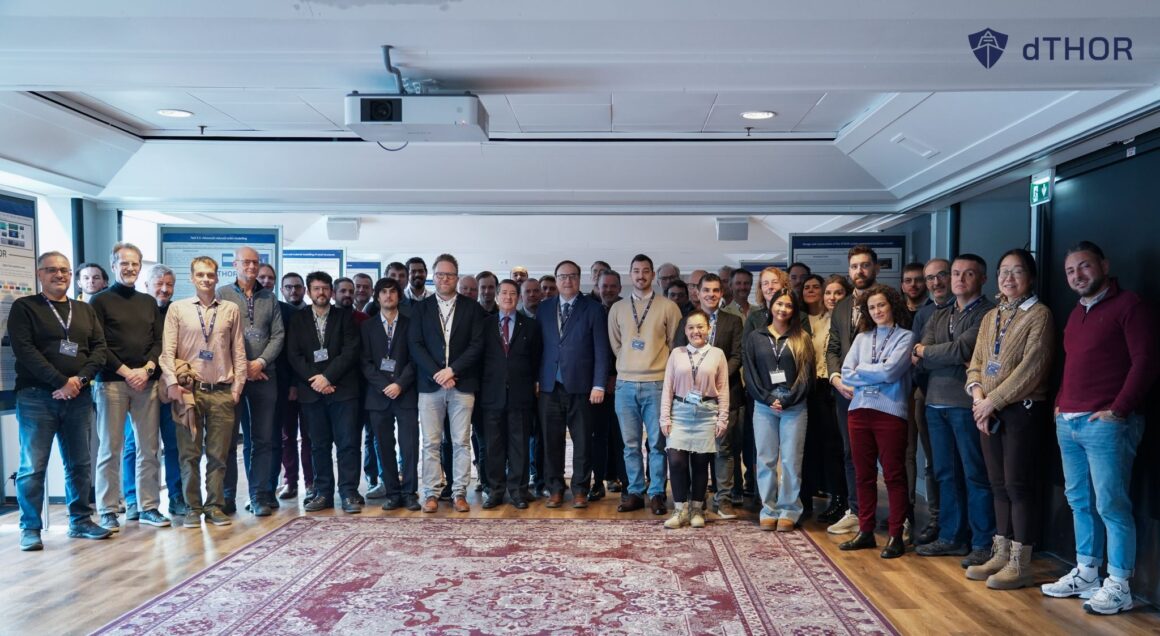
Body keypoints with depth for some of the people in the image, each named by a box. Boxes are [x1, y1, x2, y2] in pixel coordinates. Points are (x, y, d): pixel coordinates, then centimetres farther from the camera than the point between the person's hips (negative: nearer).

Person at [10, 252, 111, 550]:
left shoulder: (85, 311, 16)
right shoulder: (24, 308, 2)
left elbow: (99, 348, 8)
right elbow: (24, 350, -9)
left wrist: (80, 379, -10)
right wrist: (60, 382, -15)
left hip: (79, 397, 4)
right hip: (36, 397, -4)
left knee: (80, 464, 8)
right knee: (33, 466, -1)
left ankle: (81, 520, 18)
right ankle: (30, 528, 9)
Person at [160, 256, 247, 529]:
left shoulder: (231, 310, 8)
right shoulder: (177, 309, 6)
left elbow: (238, 351, 8)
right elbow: (168, 350, 2)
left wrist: (237, 386, 3)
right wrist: (172, 383, -7)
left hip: (222, 392, 1)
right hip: (189, 390, -1)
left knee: (218, 454, 4)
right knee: (189, 453, 3)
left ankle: (215, 506, 13)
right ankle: (193, 508, 13)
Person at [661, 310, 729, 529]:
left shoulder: (717, 354, 3)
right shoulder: (676, 353, 5)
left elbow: (723, 390, 4)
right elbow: (668, 387, 5)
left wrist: (722, 419, 0)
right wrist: (665, 417, 0)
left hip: (706, 413, 0)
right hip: (680, 412, 0)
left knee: (700, 462, 4)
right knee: (676, 461, -8)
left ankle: (697, 509, 19)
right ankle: (680, 509, 6)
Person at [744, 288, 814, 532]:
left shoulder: (802, 339, 8)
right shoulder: (755, 338, 10)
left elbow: (807, 374, 1)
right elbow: (749, 373, 4)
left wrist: (788, 400, -9)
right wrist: (768, 398, -8)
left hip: (794, 407, -1)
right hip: (763, 406, 1)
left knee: (791, 460, 0)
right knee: (766, 460, 3)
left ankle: (789, 511, 8)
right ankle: (769, 510, 10)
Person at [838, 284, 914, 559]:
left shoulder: (905, 337, 1)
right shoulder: (861, 338, 14)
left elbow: (890, 371, -13)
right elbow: (846, 374, 4)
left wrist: (861, 371, 0)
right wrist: (877, 375, -6)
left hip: (890, 412, -4)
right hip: (860, 410, 5)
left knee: (894, 475, 2)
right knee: (864, 474, 10)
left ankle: (896, 536, 10)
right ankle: (865, 532, 20)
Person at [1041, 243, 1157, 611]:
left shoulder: (1128, 306, -5)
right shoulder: (1076, 314, 20)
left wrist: (1118, 409, -16)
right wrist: (1060, 403, 14)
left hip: (1106, 423, -8)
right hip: (1068, 423, 8)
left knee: (1110, 504, -5)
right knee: (1080, 502, 12)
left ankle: (1118, 587, 3)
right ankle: (1086, 573, 22)